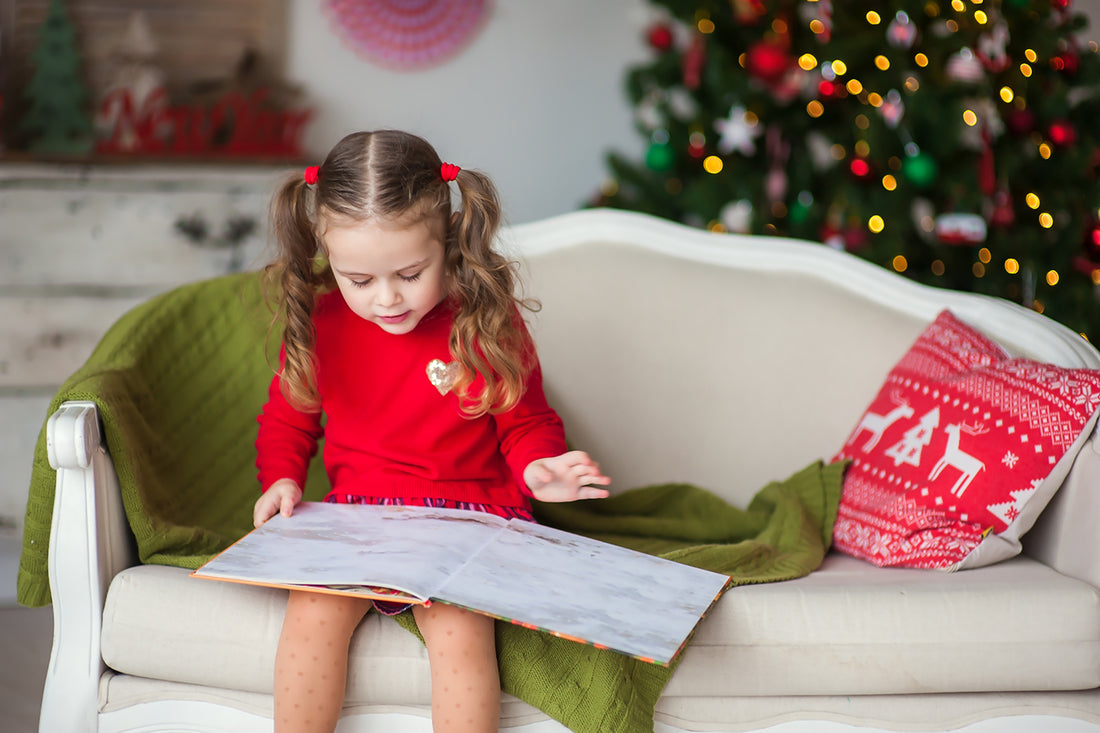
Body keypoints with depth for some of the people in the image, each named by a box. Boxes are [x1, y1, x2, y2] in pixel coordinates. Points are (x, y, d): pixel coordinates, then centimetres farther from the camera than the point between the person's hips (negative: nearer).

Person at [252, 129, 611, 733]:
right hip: (356, 509, 3)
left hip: (470, 512, -2)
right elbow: (288, 414, 16)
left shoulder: (488, 322, -6)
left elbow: (525, 422, 6)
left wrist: (538, 465, -15)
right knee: (313, 610, -24)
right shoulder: (316, 321, 0)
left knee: (457, 626, -28)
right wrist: (281, 478, -2)